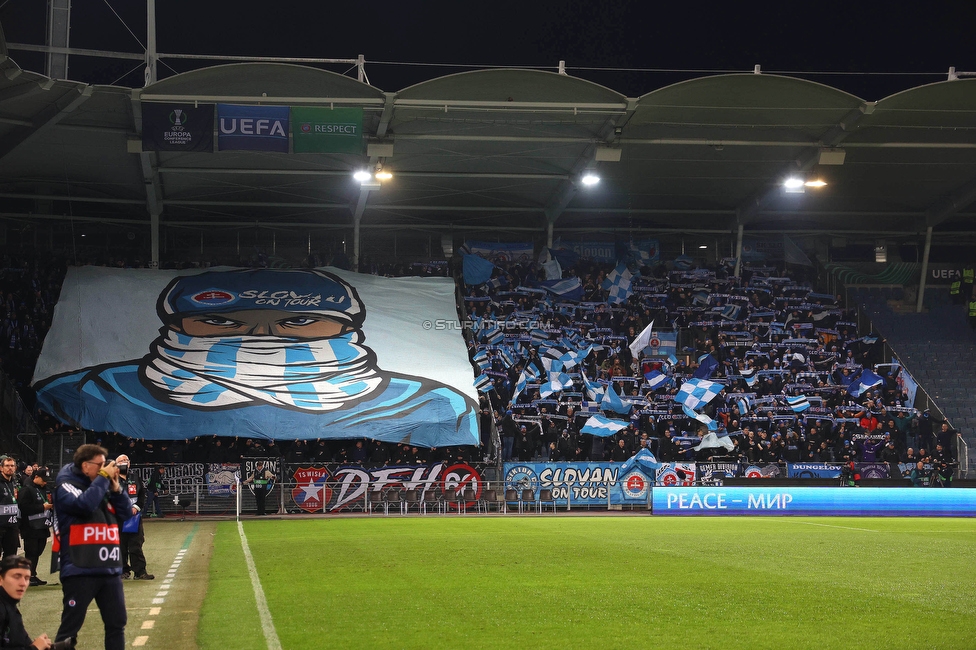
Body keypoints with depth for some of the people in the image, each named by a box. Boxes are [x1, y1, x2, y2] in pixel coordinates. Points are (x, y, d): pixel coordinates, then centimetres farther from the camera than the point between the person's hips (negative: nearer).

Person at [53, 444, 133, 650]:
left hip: (110, 569, 7)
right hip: (80, 571, -7)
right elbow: (84, 505, -24)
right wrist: (104, 477, -14)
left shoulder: (102, 487, 16)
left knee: (117, 624, 10)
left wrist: (115, 487, 0)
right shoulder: (66, 486, -5)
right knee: (70, 626, -4)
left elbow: (126, 513, 14)